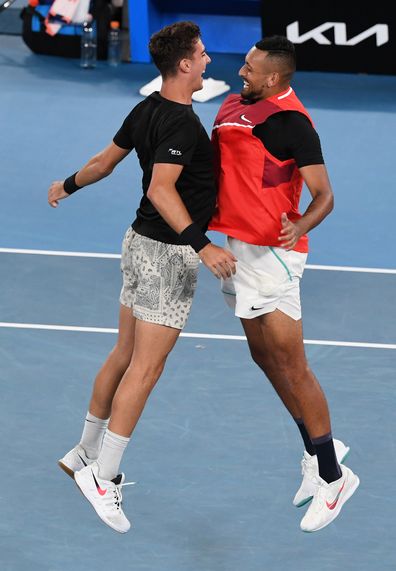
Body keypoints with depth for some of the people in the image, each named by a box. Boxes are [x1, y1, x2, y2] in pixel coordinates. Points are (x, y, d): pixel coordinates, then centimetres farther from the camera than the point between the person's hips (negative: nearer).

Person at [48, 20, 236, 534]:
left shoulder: (147, 109, 6)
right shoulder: (182, 122, -22)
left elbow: (105, 160, 18)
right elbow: (160, 189, -32)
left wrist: (68, 186, 37)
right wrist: (201, 245, -39)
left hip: (141, 242, 9)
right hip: (167, 254, -9)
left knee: (125, 356, 18)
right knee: (145, 369, -5)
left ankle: (86, 453, 28)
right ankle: (103, 476, -3)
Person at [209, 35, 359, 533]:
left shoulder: (289, 121, -18)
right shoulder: (235, 105, 8)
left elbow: (324, 195, -20)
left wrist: (300, 227, -37)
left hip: (270, 252, -9)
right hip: (237, 246, 9)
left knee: (290, 365, -5)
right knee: (264, 357, 15)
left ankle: (333, 477, 4)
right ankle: (319, 453, 29)